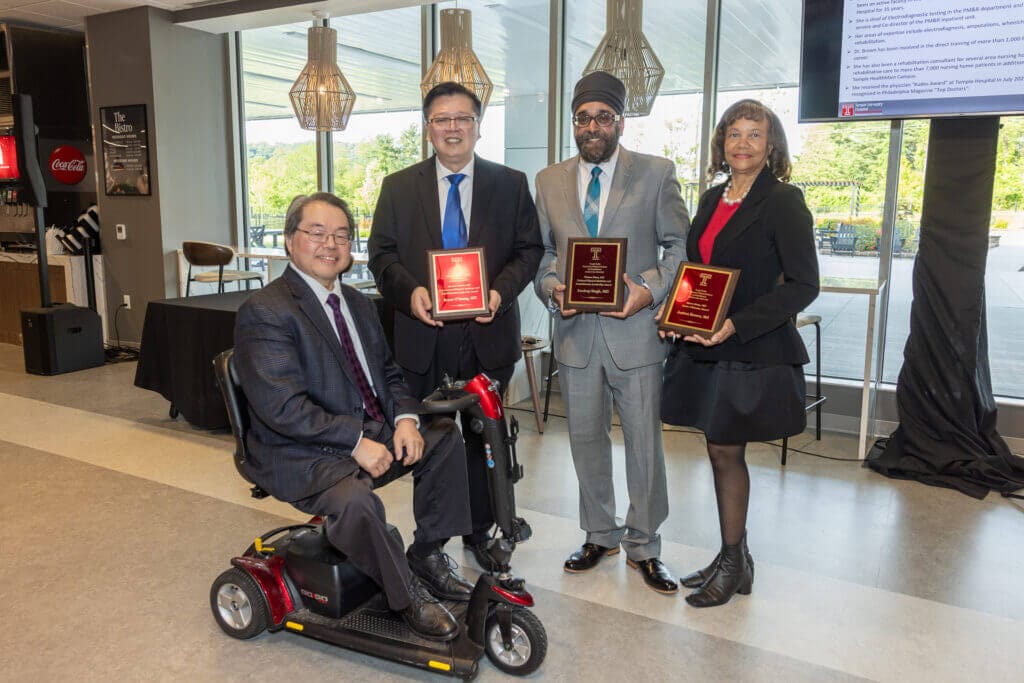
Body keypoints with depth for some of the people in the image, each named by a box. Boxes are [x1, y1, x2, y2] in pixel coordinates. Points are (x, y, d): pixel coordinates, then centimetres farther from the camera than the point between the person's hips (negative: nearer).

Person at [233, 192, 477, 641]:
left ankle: (427, 555, 12)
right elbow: (282, 407, -22)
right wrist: (356, 442, -24)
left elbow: (389, 373, 15)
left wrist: (405, 419, -6)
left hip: (372, 434, 9)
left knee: (445, 437, 0)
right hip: (304, 455, -8)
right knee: (354, 499, -34)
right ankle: (407, 596, -8)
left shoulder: (358, 304, 13)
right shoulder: (265, 311, -14)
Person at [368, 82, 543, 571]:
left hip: (489, 334, 0)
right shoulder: (399, 187, 6)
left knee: (485, 438, 11)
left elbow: (529, 249, 2)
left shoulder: (510, 184, 5)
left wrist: (501, 290, -15)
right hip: (424, 335, 0)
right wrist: (409, 291, -16)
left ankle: (479, 533, 29)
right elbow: (381, 254, 3)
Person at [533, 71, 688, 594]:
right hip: (575, 331, 3)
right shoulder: (550, 180, 10)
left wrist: (651, 290, -15)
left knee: (644, 445, 4)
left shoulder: (657, 174, 1)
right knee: (586, 442, 14)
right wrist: (551, 287, -7)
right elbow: (541, 251, 13)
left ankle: (644, 546, 23)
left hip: (635, 331, -3)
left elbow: (679, 247, 1)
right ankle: (600, 535, 32)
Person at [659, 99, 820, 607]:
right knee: (721, 452, 12)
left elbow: (803, 285, -13)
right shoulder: (713, 200, 12)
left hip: (752, 352, -7)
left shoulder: (784, 202, -9)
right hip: (704, 349, 7)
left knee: (725, 452, 0)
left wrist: (736, 324, -22)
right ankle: (733, 559, 27)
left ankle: (733, 564, 19)